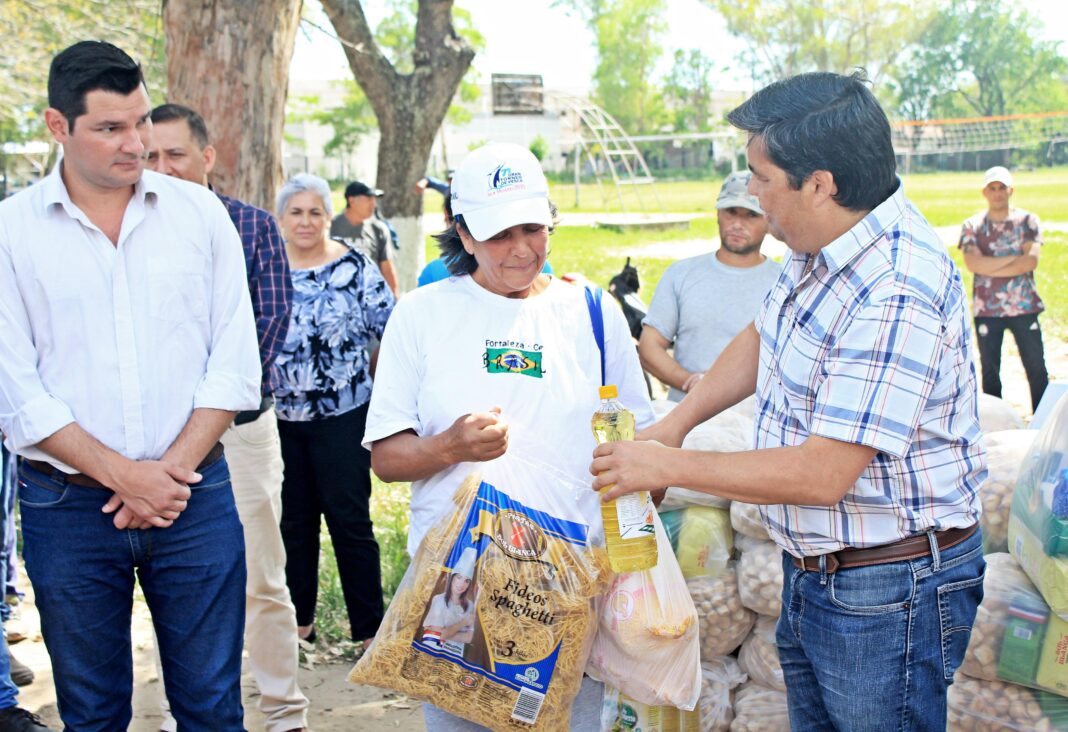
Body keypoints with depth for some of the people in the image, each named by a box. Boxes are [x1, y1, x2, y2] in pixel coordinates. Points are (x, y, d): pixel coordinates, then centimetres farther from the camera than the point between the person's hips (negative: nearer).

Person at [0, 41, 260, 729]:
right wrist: (122, 474, -13)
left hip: (195, 495, 1)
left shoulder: (200, 211, 3)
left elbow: (235, 359, 0)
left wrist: (173, 469, -9)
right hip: (67, 506, 0)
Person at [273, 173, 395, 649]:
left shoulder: (354, 266, -4)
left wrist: (368, 373, 1)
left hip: (343, 416, -3)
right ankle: (299, 620, 28)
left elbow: (391, 329, -1)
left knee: (350, 520, -1)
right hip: (282, 417, 3)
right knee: (294, 521, 13)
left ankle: (369, 628, 10)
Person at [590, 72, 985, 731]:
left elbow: (821, 474, -30)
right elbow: (765, 339, 18)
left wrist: (668, 465, -20)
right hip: (813, 569, 9)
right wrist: (676, 422, 7)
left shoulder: (896, 296, -30)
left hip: (889, 589, -9)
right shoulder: (825, 245, 0)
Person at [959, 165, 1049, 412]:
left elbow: (1031, 261, -11)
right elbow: (972, 264, -13)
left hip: (1024, 307, 0)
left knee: (1037, 369, 2)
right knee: (990, 371, 7)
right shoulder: (972, 226, 3)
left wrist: (989, 268, -14)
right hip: (986, 309, 0)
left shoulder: (1027, 221, 3)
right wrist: (1014, 258, -13)